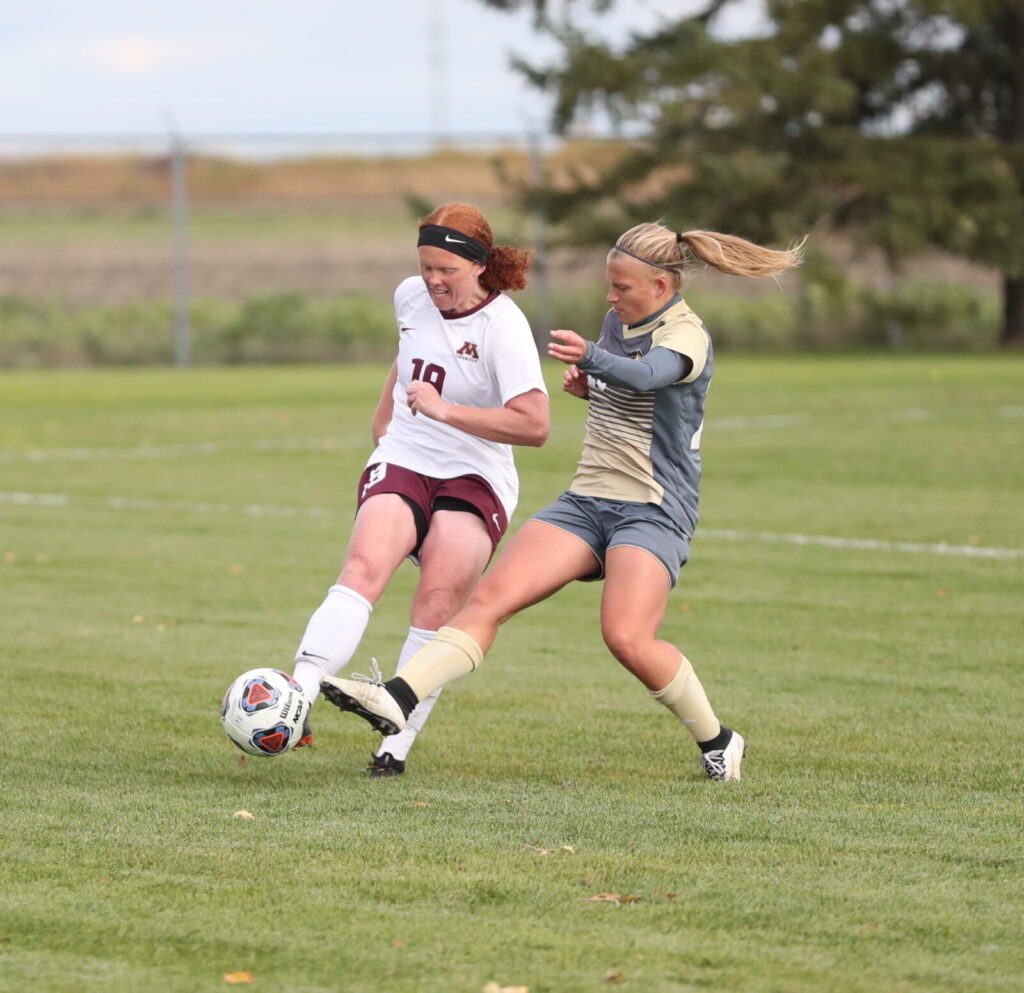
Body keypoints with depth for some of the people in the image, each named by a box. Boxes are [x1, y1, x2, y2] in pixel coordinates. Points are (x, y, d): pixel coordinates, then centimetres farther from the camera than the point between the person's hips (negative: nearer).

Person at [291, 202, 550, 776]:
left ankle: (397, 747, -16)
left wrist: (445, 410, -25)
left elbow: (535, 426, -24)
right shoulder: (411, 297, 6)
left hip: (475, 478, -3)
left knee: (439, 602, -21)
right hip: (402, 464, 3)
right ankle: (297, 703, -40)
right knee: (364, 569, -24)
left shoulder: (503, 326, -13)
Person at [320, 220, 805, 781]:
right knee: (491, 595, -13)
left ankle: (717, 741, -2)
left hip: (654, 511, -7)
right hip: (586, 501, 7)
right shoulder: (619, 320, 13)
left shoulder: (687, 336, -11)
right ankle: (397, 699, -24)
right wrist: (588, 388, 9)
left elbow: (646, 375, -36)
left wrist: (590, 357, -56)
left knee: (627, 638, -25)